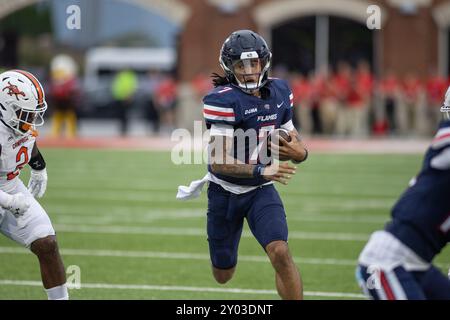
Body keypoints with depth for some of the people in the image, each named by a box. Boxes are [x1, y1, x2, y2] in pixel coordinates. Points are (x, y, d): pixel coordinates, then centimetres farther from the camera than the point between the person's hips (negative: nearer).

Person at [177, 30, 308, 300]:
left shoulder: (279, 93, -4)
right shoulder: (223, 101, -22)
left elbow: (293, 137, 7)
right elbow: (219, 162, -27)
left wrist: (299, 152, -18)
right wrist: (261, 171, -41)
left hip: (261, 191, 2)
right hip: (226, 193, -2)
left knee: (280, 253, -24)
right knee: (223, 276, 14)